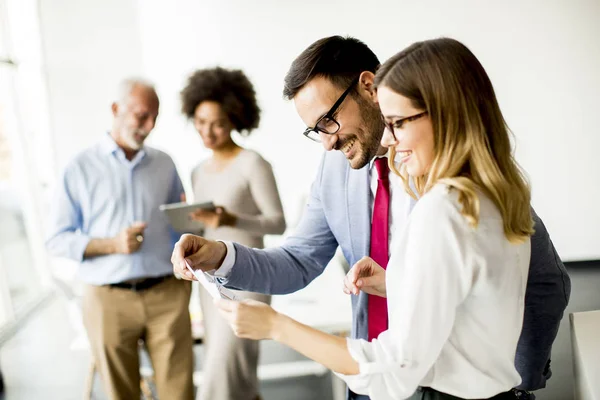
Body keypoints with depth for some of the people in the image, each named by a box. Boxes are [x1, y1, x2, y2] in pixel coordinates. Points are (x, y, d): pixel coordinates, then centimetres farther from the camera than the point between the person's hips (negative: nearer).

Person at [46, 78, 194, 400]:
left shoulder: (164, 165, 9)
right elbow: (57, 240, 0)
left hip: (167, 293, 2)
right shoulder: (80, 169, 1)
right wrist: (112, 245, -15)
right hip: (109, 299, -1)